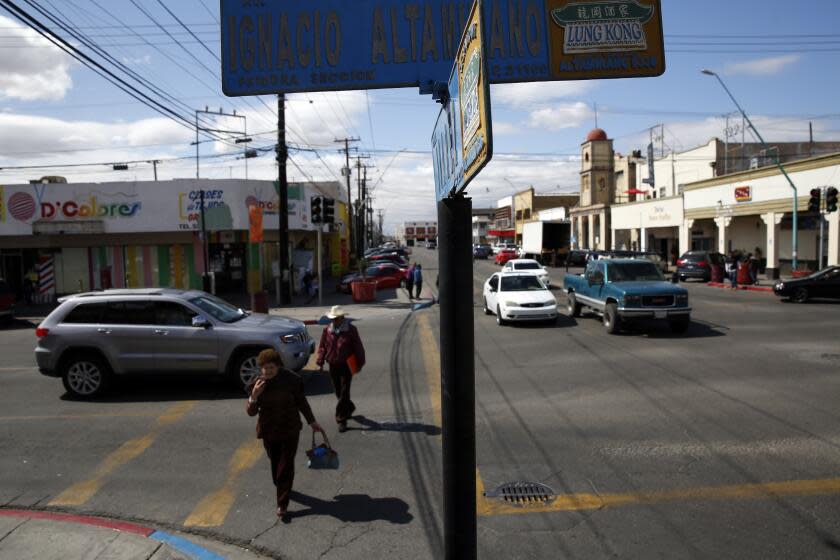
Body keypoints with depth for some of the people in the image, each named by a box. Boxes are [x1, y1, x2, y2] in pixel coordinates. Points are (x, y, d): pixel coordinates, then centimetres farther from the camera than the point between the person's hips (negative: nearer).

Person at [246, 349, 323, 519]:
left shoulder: (291, 380, -14)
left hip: (290, 429, -2)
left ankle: (282, 504, 3)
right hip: (268, 431, 2)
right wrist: (254, 396, -28)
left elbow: (301, 401, 1)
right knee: (275, 464, 17)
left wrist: (312, 422, 7)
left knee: (286, 467, -4)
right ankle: (281, 490, 44)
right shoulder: (257, 384, -9)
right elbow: (251, 412, -8)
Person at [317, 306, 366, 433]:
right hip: (333, 366, 4)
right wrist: (320, 363, 3)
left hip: (347, 365, -4)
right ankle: (349, 408, 40)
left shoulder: (351, 330, -7)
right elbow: (322, 347, 8)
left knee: (344, 393, -4)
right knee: (338, 392, 15)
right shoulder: (327, 330, 2)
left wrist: (360, 363, -2)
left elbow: (358, 347, -2)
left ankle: (341, 420, 1)